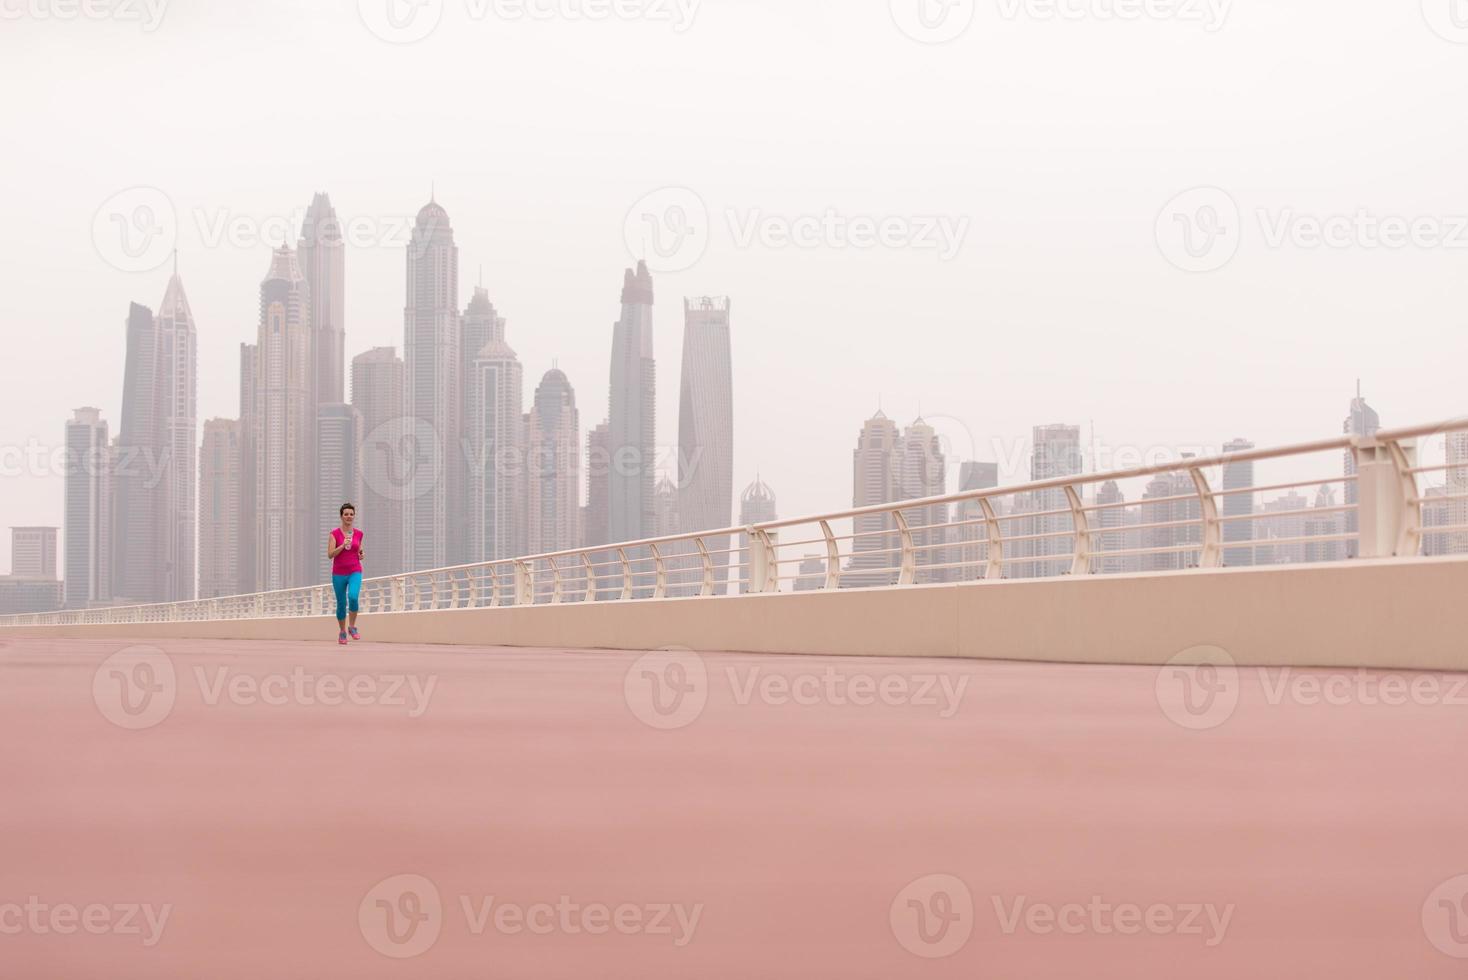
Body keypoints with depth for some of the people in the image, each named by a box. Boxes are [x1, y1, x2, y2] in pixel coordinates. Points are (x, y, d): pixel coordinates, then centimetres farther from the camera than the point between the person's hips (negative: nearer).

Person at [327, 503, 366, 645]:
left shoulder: (359, 534, 5)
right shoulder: (334, 533, -4)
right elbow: (330, 554, -10)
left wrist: (361, 555, -2)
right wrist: (343, 545, -22)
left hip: (355, 572, 1)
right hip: (339, 573, -1)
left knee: (353, 597, -24)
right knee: (341, 603, 6)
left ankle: (352, 627, -4)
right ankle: (342, 632, 28)